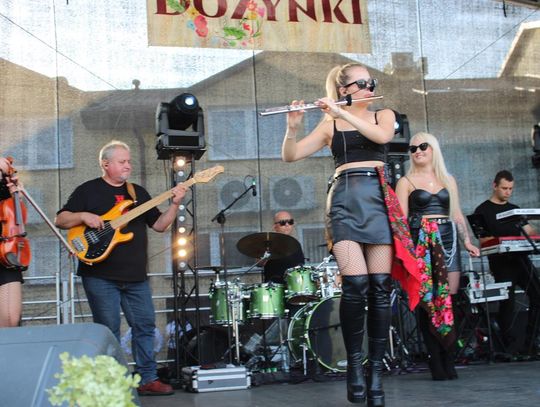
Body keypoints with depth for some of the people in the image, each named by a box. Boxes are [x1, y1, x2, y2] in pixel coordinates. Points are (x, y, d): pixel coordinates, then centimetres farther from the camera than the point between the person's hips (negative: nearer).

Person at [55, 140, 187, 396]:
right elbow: (60, 220, 0)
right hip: (100, 276, -5)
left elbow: (159, 225, 12)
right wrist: (84, 216, -18)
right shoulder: (88, 190, 2)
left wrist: (174, 204, -2)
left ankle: (148, 380, 16)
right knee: (108, 330, -2)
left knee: (145, 325, 6)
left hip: (136, 276, 5)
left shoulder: (138, 192, 15)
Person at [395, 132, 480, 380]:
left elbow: (457, 214, 17)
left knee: (449, 297, -4)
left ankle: (448, 360, 4)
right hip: (420, 241, -3)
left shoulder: (448, 180, 17)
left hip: (447, 239, 3)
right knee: (427, 301, -7)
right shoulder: (406, 182, 7)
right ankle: (436, 362, -1)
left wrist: (467, 241, 6)